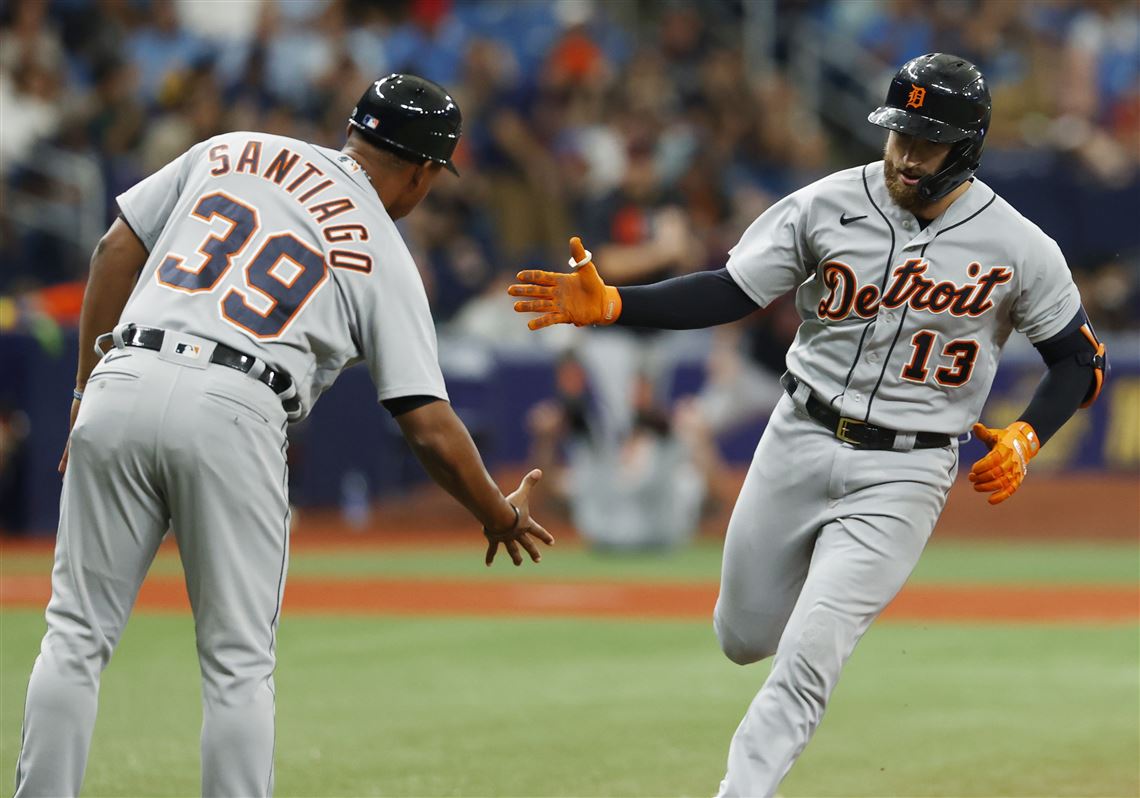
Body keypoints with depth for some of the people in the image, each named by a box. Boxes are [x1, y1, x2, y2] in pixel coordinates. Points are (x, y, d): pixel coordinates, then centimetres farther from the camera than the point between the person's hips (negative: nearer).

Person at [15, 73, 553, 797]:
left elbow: (116, 252, 15)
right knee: (239, 662, 7)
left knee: (78, 635, 8)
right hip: (232, 413, -3)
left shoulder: (228, 153, 20)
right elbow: (430, 427, 6)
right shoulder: (385, 257, 11)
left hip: (121, 386, 3)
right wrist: (503, 517, 21)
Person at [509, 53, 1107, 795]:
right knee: (745, 638, 16)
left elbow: (1081, 359, 1)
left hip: (903, 474, -3)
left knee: (807, 658, -14)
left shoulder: (1019, 248, -11)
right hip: (800, 443, 3)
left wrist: (1026, 438, -16)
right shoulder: (828, 206, -8)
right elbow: (729, 293, -8)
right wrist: (609, 304, -21)